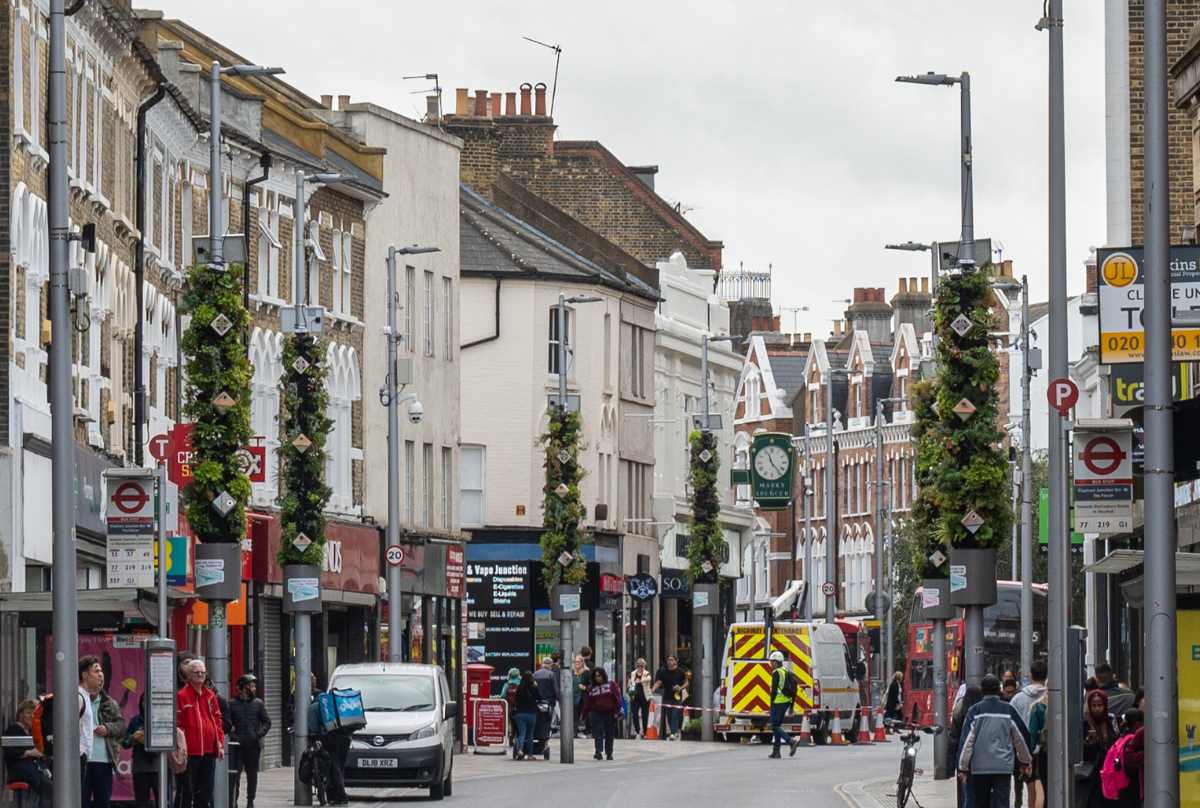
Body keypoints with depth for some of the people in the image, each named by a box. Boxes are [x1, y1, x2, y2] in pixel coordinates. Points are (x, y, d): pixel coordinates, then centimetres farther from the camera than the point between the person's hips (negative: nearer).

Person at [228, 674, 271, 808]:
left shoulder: (258, 703, 8)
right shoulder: (233, 704, 4)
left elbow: (267, 722, 8)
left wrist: (259, 734, -7)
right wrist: (233, 734, -11)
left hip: (254, 745, 2)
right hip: (238, 745, -2)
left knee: (252, 774, 9)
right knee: (234, 774, -9)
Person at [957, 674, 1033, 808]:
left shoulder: (975, 711, -3)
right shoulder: (1008, 710, 2)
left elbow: (967, 741, -5)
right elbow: (1021, 737, 12)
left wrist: (963, 767, -1)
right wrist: (1025, 761, 27)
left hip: (979, 768, 0)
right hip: (1004, 767, 0)